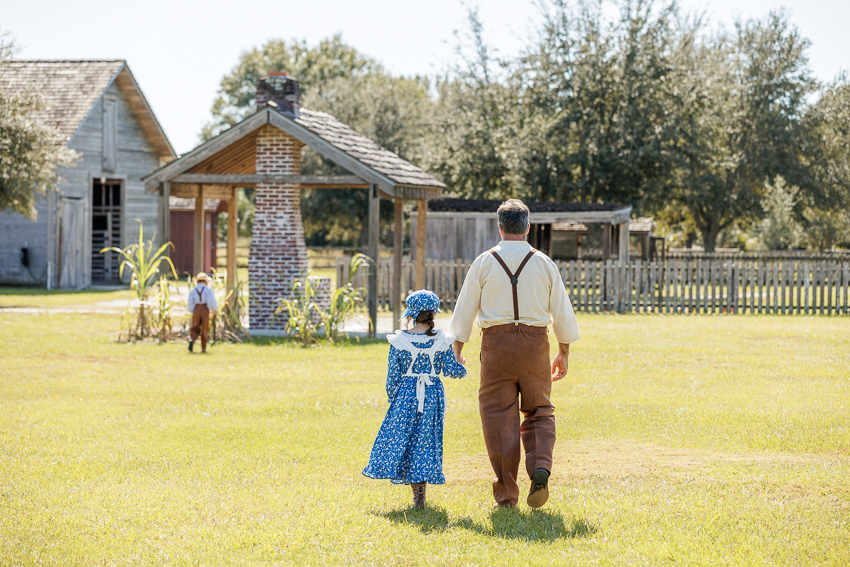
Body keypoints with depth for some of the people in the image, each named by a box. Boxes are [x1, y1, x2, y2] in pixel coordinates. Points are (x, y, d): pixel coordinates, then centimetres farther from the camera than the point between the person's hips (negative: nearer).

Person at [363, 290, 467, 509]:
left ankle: (417, 492, -3)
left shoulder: (400, 341, -6)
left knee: (401, 439, 7)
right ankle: (420, 495, 6)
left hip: (406, 394, -1)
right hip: (432, 396, 1)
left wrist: (392, 396, 12)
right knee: (426, 440, 9)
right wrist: (461, 367, 20)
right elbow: (450, 370, -2)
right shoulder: (441, 340, -5)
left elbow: (393, 373, -1)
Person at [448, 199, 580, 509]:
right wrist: (564, 353, 17)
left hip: (497, 343, -1)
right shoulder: (544, 263, 3)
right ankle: (541, 468, -11)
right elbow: (562, 311, 6)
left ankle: (507, 493, 4)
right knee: (539, 412, 15)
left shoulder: (484, 262, 0)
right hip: (535, 343, 1)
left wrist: (456, 351, 10)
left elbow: (464, 309, 2)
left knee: (499, 416, 4)